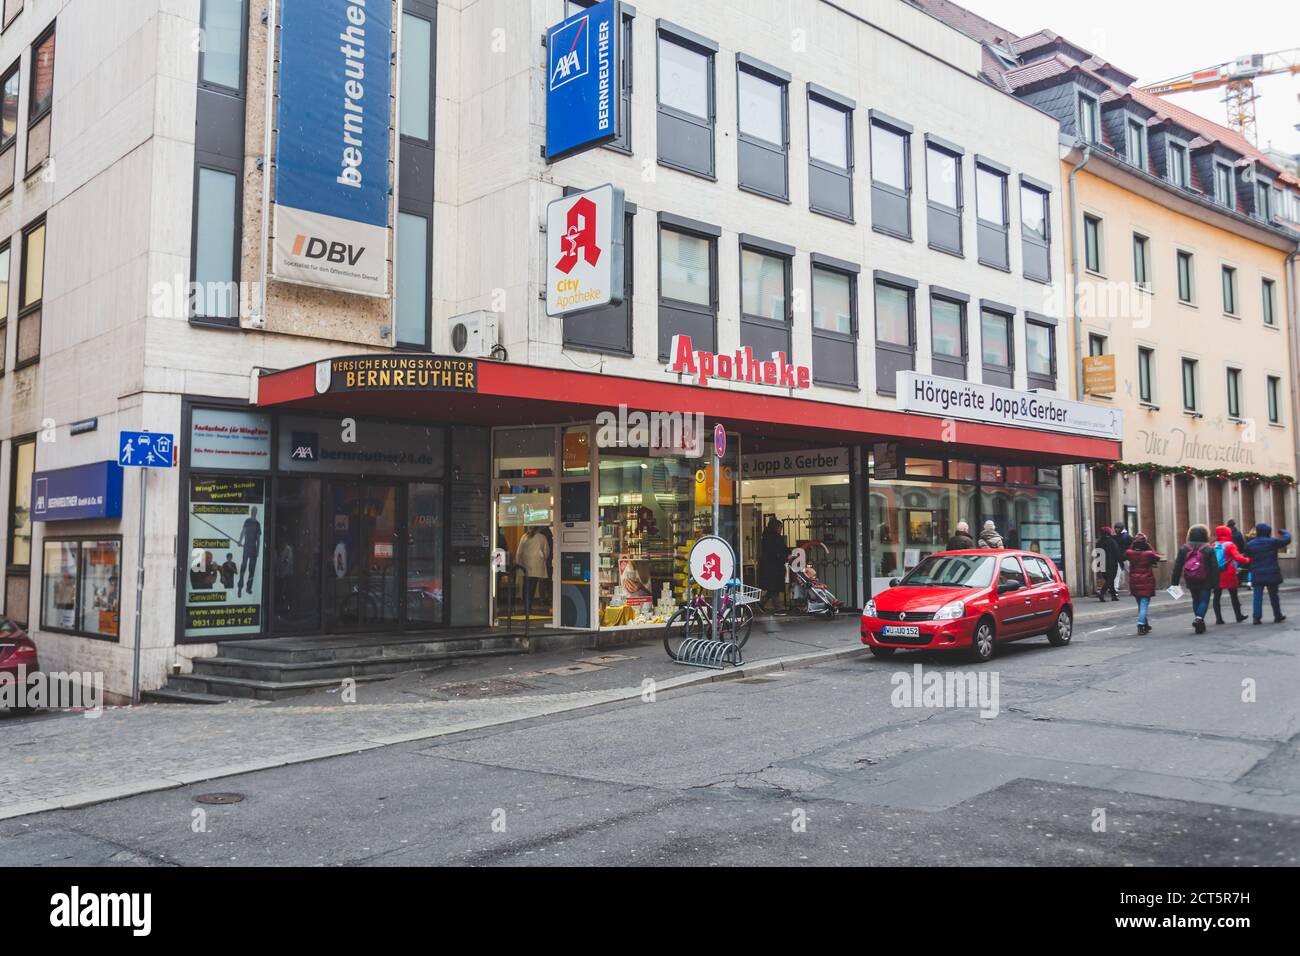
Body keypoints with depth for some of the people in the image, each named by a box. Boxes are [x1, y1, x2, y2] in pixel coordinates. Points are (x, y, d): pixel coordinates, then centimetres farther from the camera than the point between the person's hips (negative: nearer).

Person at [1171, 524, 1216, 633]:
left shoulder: (1184, 549, 1)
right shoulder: (1209, 549, -6)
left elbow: (1177, 566, 1)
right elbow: (1214, 567, -8)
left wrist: (1174, 582, 3)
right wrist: (1215, 583, -4)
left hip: (1191, 581, 3)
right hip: (1205, 581, -3)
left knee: (1196, 600, 17)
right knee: (1204, 600, 2)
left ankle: (1198, 620, 18)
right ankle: (1199, 618, -20)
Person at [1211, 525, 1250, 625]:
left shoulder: (1213, 546, 0)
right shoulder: (1230, 545, -9)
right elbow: (1237, 558, -19)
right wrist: (1248, 560, -5)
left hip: (1216, 575, 2)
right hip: (1229, 575, -2)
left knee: (1217, 597, 5)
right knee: (1234, 596, 11)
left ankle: (1218, 618, 2)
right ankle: (1239, 616, 20)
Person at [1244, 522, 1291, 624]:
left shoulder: (1250, 544, 3)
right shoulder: (1272, 542, -6)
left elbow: (1247, 558, 6)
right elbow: (1286, 540, 5)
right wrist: (1285, 532, 26)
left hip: (1257, 575, 1)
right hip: (1271, 574, -1)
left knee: (1258, 596, 1)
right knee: (1273, 595, 11)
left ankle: (1257, 617, -6)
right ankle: (1277, 615, 21)